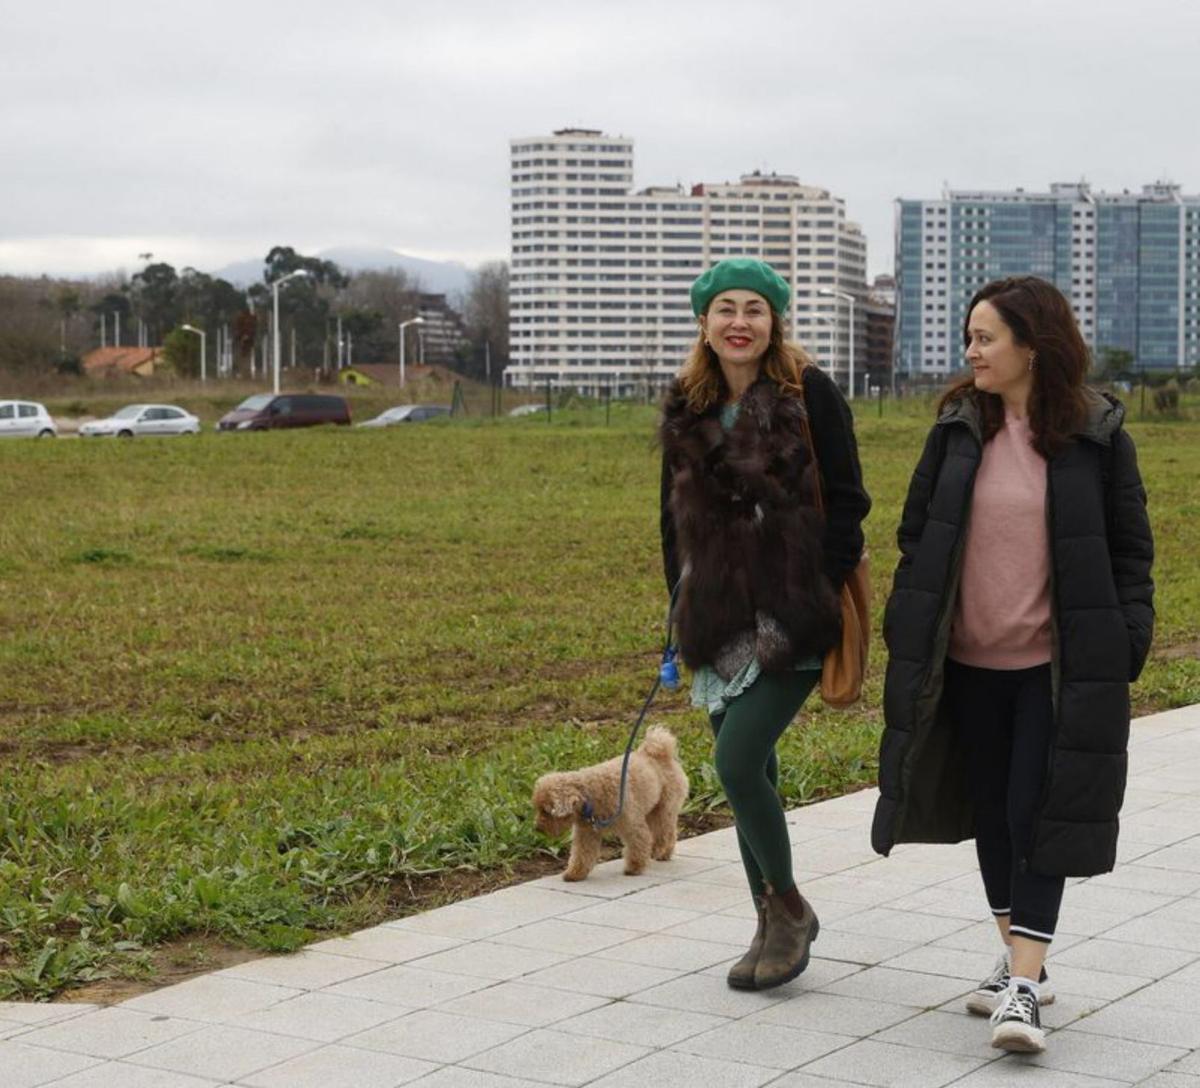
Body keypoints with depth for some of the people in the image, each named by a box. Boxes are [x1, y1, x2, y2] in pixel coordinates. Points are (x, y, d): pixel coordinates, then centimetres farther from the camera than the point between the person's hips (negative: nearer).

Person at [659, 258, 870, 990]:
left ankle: (788, 906, 8)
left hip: (791, 619, -5)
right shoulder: (687, 407, 9)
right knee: (748, 771, 10)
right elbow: (675, 516, 17)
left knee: (738, 764, -14)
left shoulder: (810, 394, -5)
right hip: (721, 620, 6)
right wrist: (683, 608, 12)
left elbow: (847, 502, -6)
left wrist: (823, 595, -12)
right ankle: (774, 924, 25)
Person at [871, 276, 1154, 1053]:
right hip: (969, 661, 4)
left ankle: (1023, 988, -3)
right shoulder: (960, 427, 3)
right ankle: (1021, 961, 27)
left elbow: (1131, 546, 0)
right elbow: (918, 530, 10)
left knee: (1038, 813, -6)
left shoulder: (1097, 434, -5)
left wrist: (1126, 647, -5)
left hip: (1055, 664, -4)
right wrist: (907, 632, 6)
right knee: (991, 810, 12)